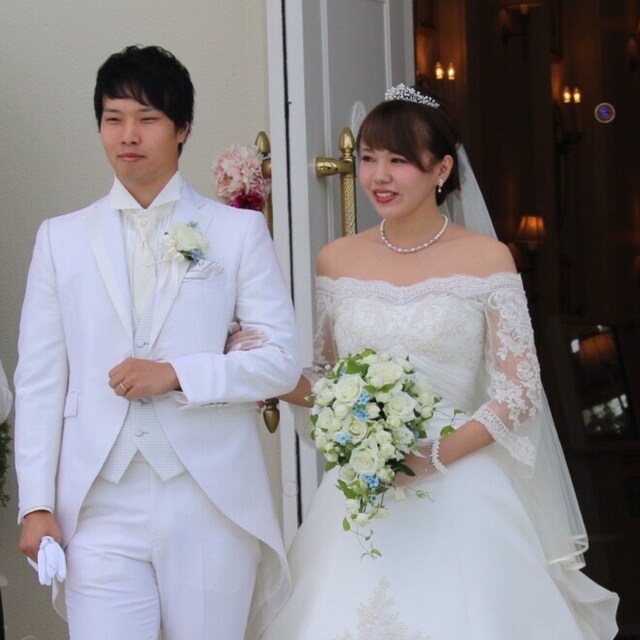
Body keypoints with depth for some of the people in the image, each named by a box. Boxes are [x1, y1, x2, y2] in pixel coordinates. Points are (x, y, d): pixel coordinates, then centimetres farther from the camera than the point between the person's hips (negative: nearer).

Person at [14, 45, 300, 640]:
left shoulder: (239, 231, 5)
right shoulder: (61, 238, 9)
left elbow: (281, 361, 0)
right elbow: (38, 381, 6)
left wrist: (177, 374, -13)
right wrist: (36, 504, -1)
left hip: (212, 502, -1)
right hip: (100, 508, 1)